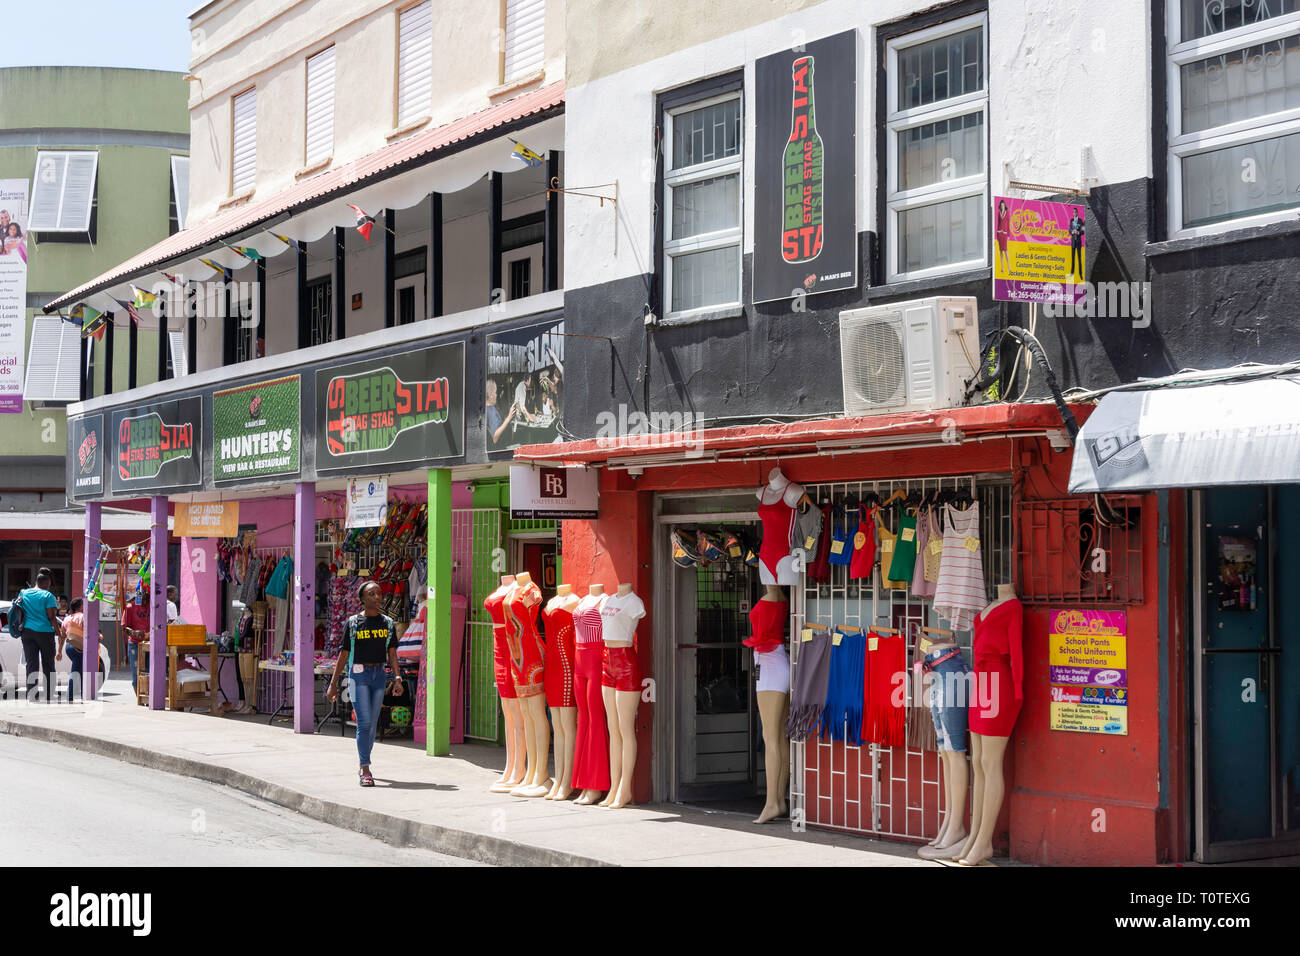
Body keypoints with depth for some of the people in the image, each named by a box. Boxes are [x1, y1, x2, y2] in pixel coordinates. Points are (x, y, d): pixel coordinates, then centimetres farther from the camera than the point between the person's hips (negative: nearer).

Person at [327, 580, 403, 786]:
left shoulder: (388, 623, 7)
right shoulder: (353, 622, -2)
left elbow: (392, 654, 6)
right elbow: (343, 655, 1)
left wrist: (397, 678, -7)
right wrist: (333, 684, 1)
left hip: (379, 675, 4)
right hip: (358, 675, -4)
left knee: (373, 724, 8)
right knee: (364, 722, -12)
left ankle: (363, 764, 23)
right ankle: (366, 771, -11)